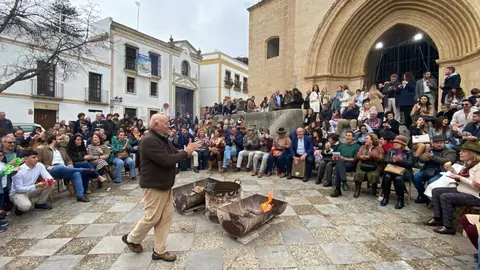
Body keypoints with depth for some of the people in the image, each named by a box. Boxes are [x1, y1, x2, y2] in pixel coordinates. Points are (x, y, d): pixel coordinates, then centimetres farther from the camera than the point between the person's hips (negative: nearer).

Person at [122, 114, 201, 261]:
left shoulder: (163, 138, 10)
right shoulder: (149, 140, -22)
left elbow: (175, 154, 9)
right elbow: (166, 160, -30)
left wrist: (187, 150, -11)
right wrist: (186, 152, -22)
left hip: (165, 184, 9)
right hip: (154, 186, -9)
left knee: (166, 216, 12)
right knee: (152, 218, 5)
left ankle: (159, 251, 26)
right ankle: (131, 238, 34)